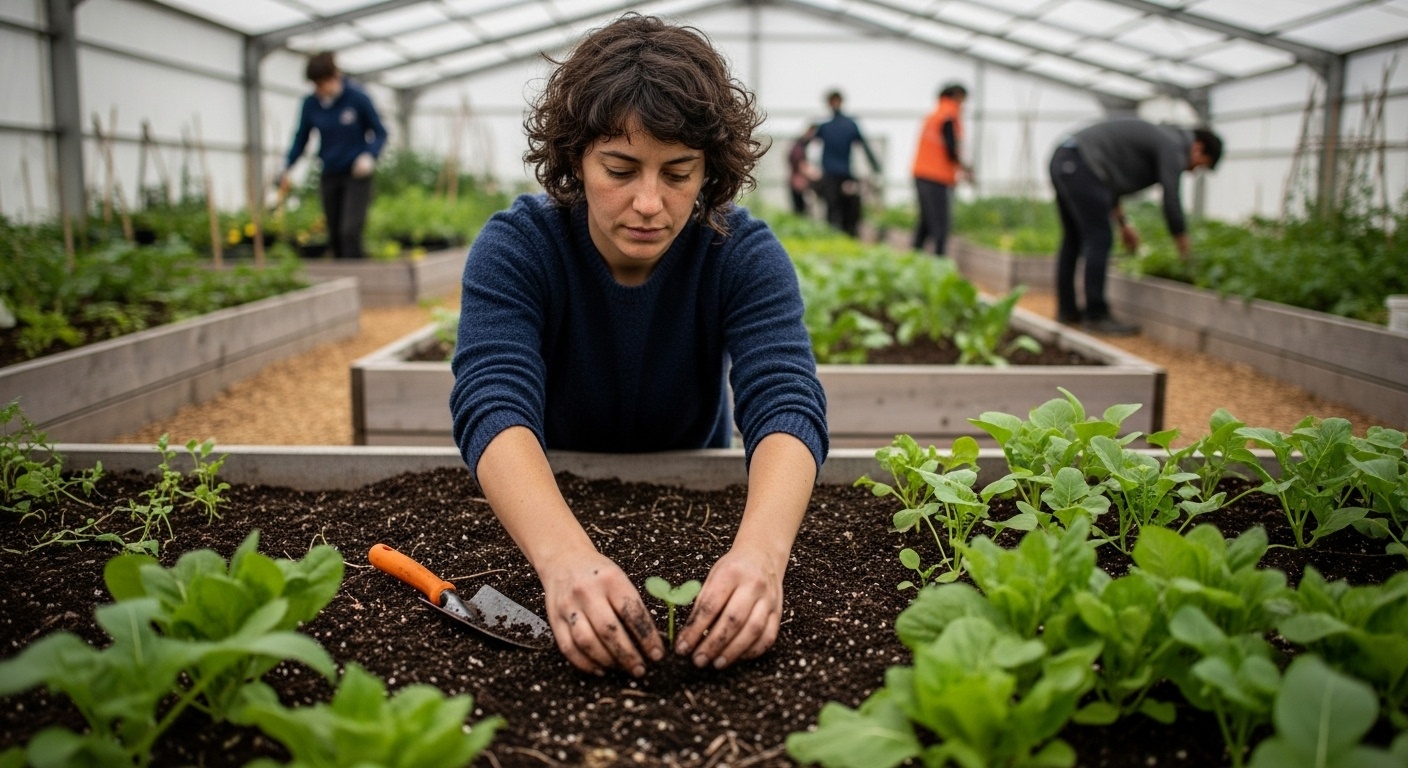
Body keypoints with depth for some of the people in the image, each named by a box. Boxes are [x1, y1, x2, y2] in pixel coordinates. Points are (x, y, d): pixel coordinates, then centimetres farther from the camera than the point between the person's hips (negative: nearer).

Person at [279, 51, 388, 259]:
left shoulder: (358, 97, -9)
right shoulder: (311, 103, 1)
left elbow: (380, 133, -2)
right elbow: (301, 139, 11)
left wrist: (369, 156, -21)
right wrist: (286, 169, -2)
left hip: (356, 174, -4)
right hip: (329, 176, 4)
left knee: (350, 231, -16)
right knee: (335, 236, 8)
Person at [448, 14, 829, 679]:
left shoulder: (745, 254, -18)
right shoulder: (513, 249, -20)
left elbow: (787, 406, -31)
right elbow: (493, 408, -35)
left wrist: (760, 550, -53)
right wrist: (565, 556, -54)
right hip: (548, 507, 0)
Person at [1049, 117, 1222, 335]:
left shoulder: (1155, 138, 26)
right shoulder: (1173, 147, -2)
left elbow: (1108, 179, 30)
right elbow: (1171, 203, -7)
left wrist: (1123, 222, 29)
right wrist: (1185, 254, 2)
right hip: (1080, 165, -10)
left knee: (1073, 239, 16)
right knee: (1099, 240, -7)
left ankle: (1066, 309, 22)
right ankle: (1096, 316, -4)